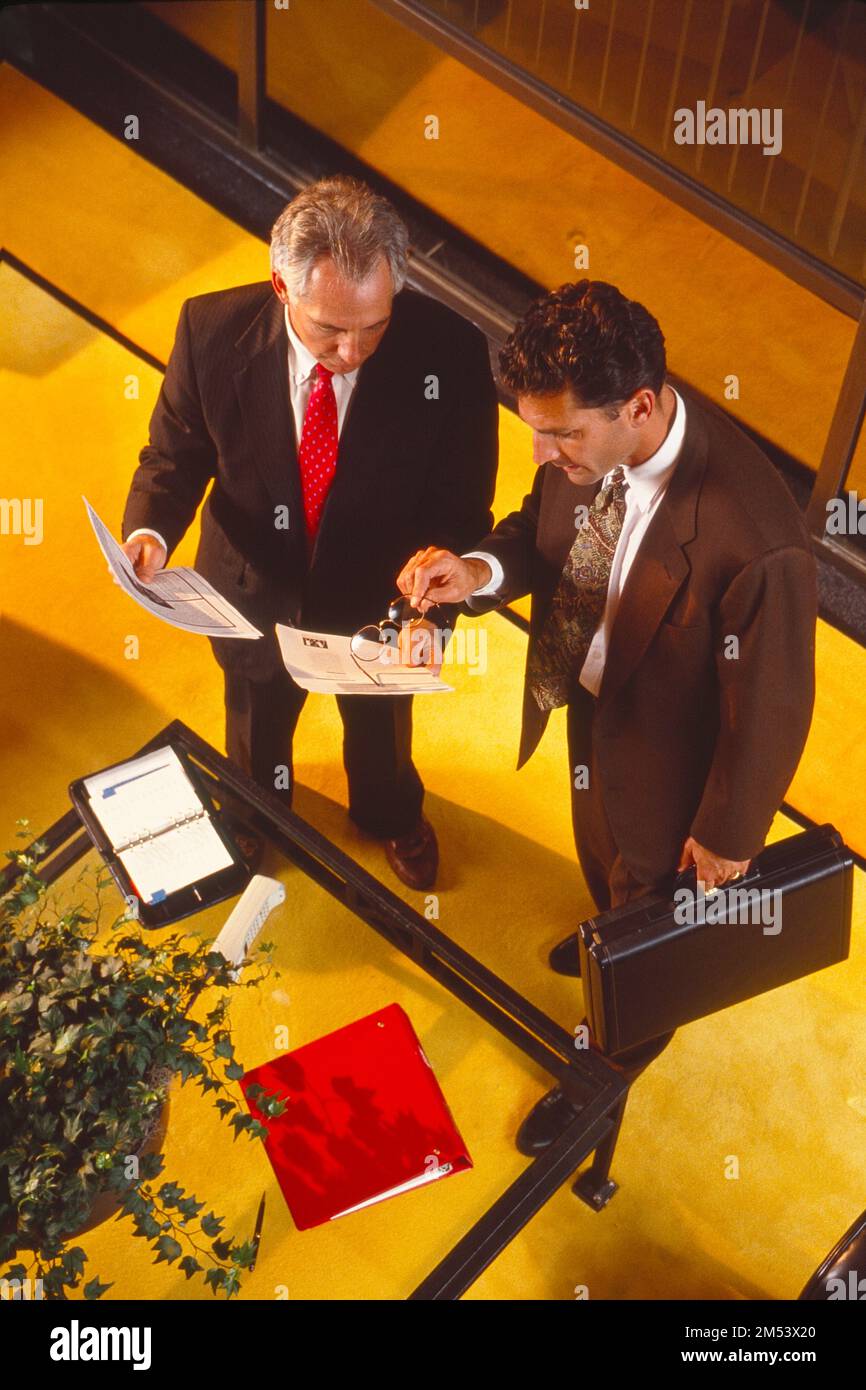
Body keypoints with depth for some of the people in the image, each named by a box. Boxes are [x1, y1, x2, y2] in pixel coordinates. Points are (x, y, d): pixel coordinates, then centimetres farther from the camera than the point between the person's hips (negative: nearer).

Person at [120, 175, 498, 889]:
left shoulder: (450, 352, -30)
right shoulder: (212, 330, -27)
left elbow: (461, 511, -20)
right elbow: (176, 455, -12)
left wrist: (431, 611, -37)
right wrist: (149, 533, -32)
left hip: (380, 601, 0)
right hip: (256, 594, 1)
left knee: (380, 725, 32)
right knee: (258, 730, 31)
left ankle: (391, 816, 68)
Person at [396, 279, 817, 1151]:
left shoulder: (755, 543, -42)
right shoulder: (591, 437, -23)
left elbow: (770, 709, -27)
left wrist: (728, 833, -12)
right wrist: (480, 572, -24)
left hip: (666, 758, -6)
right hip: (589, 701, 6)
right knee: (600, 853, 36)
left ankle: (620, 1053, 57)